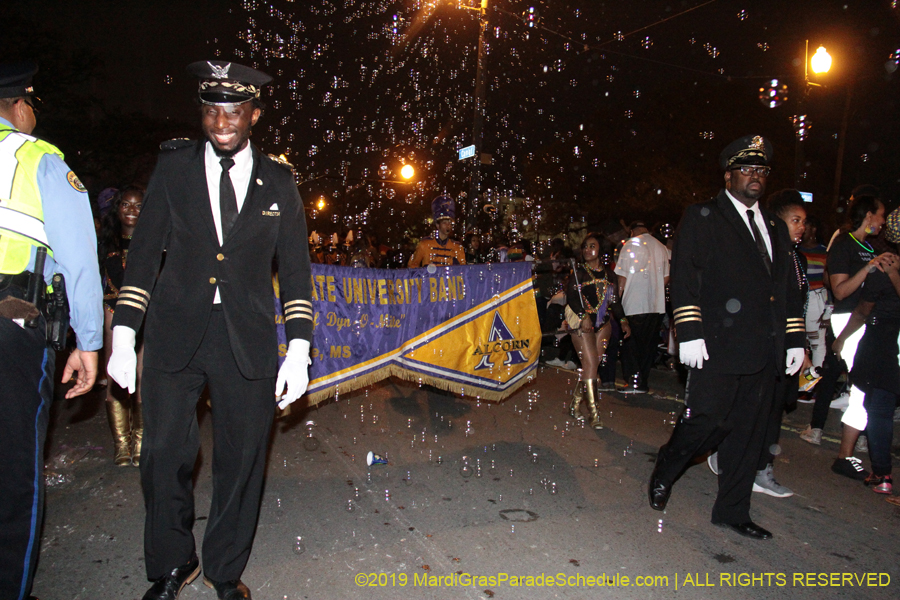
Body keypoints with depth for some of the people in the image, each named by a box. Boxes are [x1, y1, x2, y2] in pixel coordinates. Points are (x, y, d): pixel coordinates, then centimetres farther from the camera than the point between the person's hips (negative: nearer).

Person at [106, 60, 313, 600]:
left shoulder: (278, 181, 6)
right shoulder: (174, 166, 7)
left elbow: (295, 269, 5)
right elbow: (144, 254, 7)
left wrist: (299, 349, -3)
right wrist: (123, 335, 0)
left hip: (248, 339, 0)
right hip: (175, 334, 1)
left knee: (243, 459, 6)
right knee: (165, 454, 3)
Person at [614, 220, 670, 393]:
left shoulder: (629, 245, -3)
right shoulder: (661, 247, 10)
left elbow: (622, 277, -7)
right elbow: (666, 278, 14)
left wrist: (617, 298, 3)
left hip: (634, 305, -4)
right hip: (657, 305, 5)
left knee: (631, 344, 3)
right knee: (649, 344, 11)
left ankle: (634, 381, -2)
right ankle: (644, 382, 15)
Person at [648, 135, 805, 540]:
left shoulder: (775, 228, 21)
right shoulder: (702, 218, 1)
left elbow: (788, 288, 22)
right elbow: (684, 279, -8)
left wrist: (795, 339, 15)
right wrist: (690, 333, -16)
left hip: (764, 353, 6)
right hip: (720, 347, -6)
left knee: (748, 433, 10)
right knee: (706, 420, -7)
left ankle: (732, 511, 23)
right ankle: (664, 474, 21)